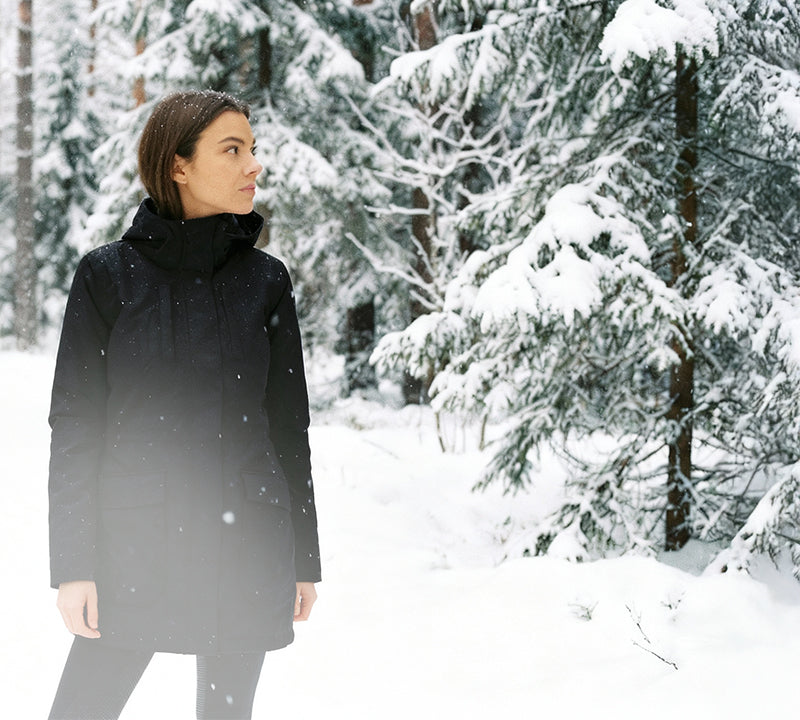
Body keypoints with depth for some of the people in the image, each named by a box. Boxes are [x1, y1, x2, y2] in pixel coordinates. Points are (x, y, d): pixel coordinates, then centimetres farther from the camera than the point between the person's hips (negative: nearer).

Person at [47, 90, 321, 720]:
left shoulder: (265, 280, 6)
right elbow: (74, 426, -1)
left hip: (246, 544, 2)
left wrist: (305, 560, 9)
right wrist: (73, 565, -6)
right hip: (135, 542, -2)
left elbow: (289, 426, 10)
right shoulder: (108, 276, 0)